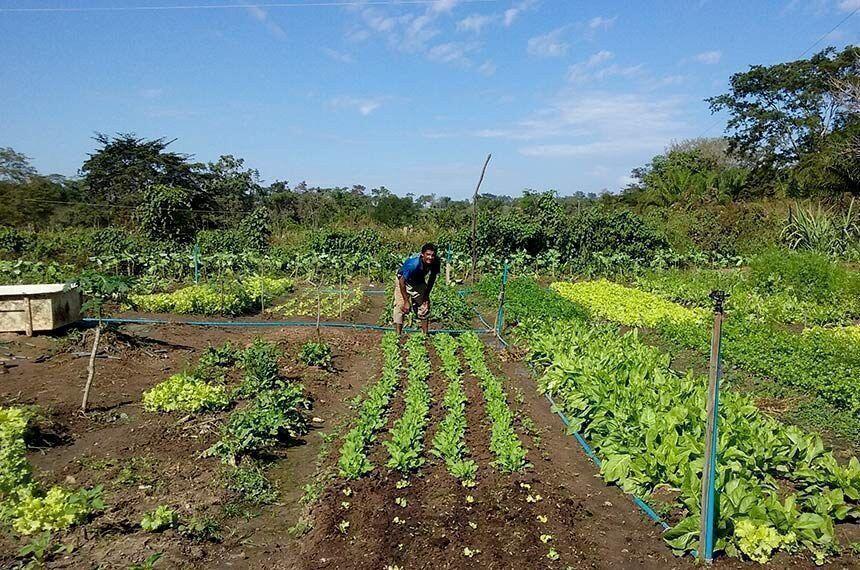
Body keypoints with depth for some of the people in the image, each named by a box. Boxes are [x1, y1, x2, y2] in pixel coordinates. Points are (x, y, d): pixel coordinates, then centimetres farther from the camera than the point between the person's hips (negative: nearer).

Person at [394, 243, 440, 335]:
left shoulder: (435, 262, -24)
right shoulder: (413, 264, -40)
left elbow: (432, 278, -5)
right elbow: (402, 282, -31)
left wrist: (426, 295, -5)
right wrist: (406, 302, -29)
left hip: (420, 283, 5)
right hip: (404, 281, -5)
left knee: (425, 306, 6)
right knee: (400, 307, -14)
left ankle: (425, 335, 16)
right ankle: (398, 335, -13)